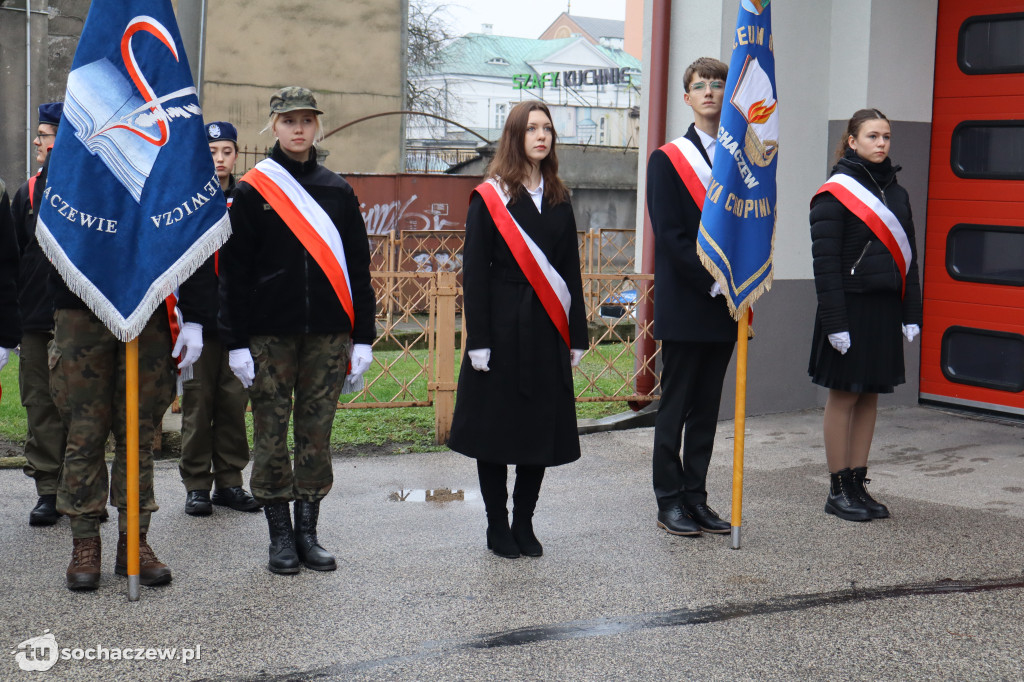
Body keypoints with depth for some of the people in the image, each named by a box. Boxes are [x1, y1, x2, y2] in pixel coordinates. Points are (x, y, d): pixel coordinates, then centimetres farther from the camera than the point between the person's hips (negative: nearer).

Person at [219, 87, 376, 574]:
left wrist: (363, 336, 5)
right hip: (270, 333, -2)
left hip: (327, 333, 2)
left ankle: (308, 531, 15)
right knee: (271, 433, 1)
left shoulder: (337, 191, 10)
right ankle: (280, 536, 10)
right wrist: (236, 342, -6)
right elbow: (234, 271, -1)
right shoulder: (252, 191, 2)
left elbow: (357, 266, 10)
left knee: (317, 432, 6)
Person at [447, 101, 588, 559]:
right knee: (496, 428, 2)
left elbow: (570, 270, 13)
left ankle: (524, 524, 19)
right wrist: (479, 340, -13)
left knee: (542, 429, 7)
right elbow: (474, 272, -6)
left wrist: (576, 335, 8)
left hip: (547, 332, 5)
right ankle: (498, 526, 14)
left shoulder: (558, 200, 12)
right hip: (503, 328, -4)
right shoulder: (490, 198, -3)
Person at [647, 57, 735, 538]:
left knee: (707, 407, 10)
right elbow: (670, 235, -10)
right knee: (675, 405, 1)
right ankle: (670, 502, 8)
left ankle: (696, 498, 17)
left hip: (723, 305, 5)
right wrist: (714, 281, -16)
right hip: (683, 305, -5)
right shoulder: (667, 160, -1)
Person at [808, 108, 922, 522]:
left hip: (886, 307, 6)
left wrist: (911, 314, 9)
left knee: (870, 396, 10)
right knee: (844, 396, 0)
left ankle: (858, 485, 17)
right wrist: (835, 321, -17)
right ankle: (838, 491, 7)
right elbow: (825, 262, -13)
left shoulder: (896, 193, 13)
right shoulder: (835, 193, -8)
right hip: (851, 306, -6)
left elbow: (908, 257, 15)